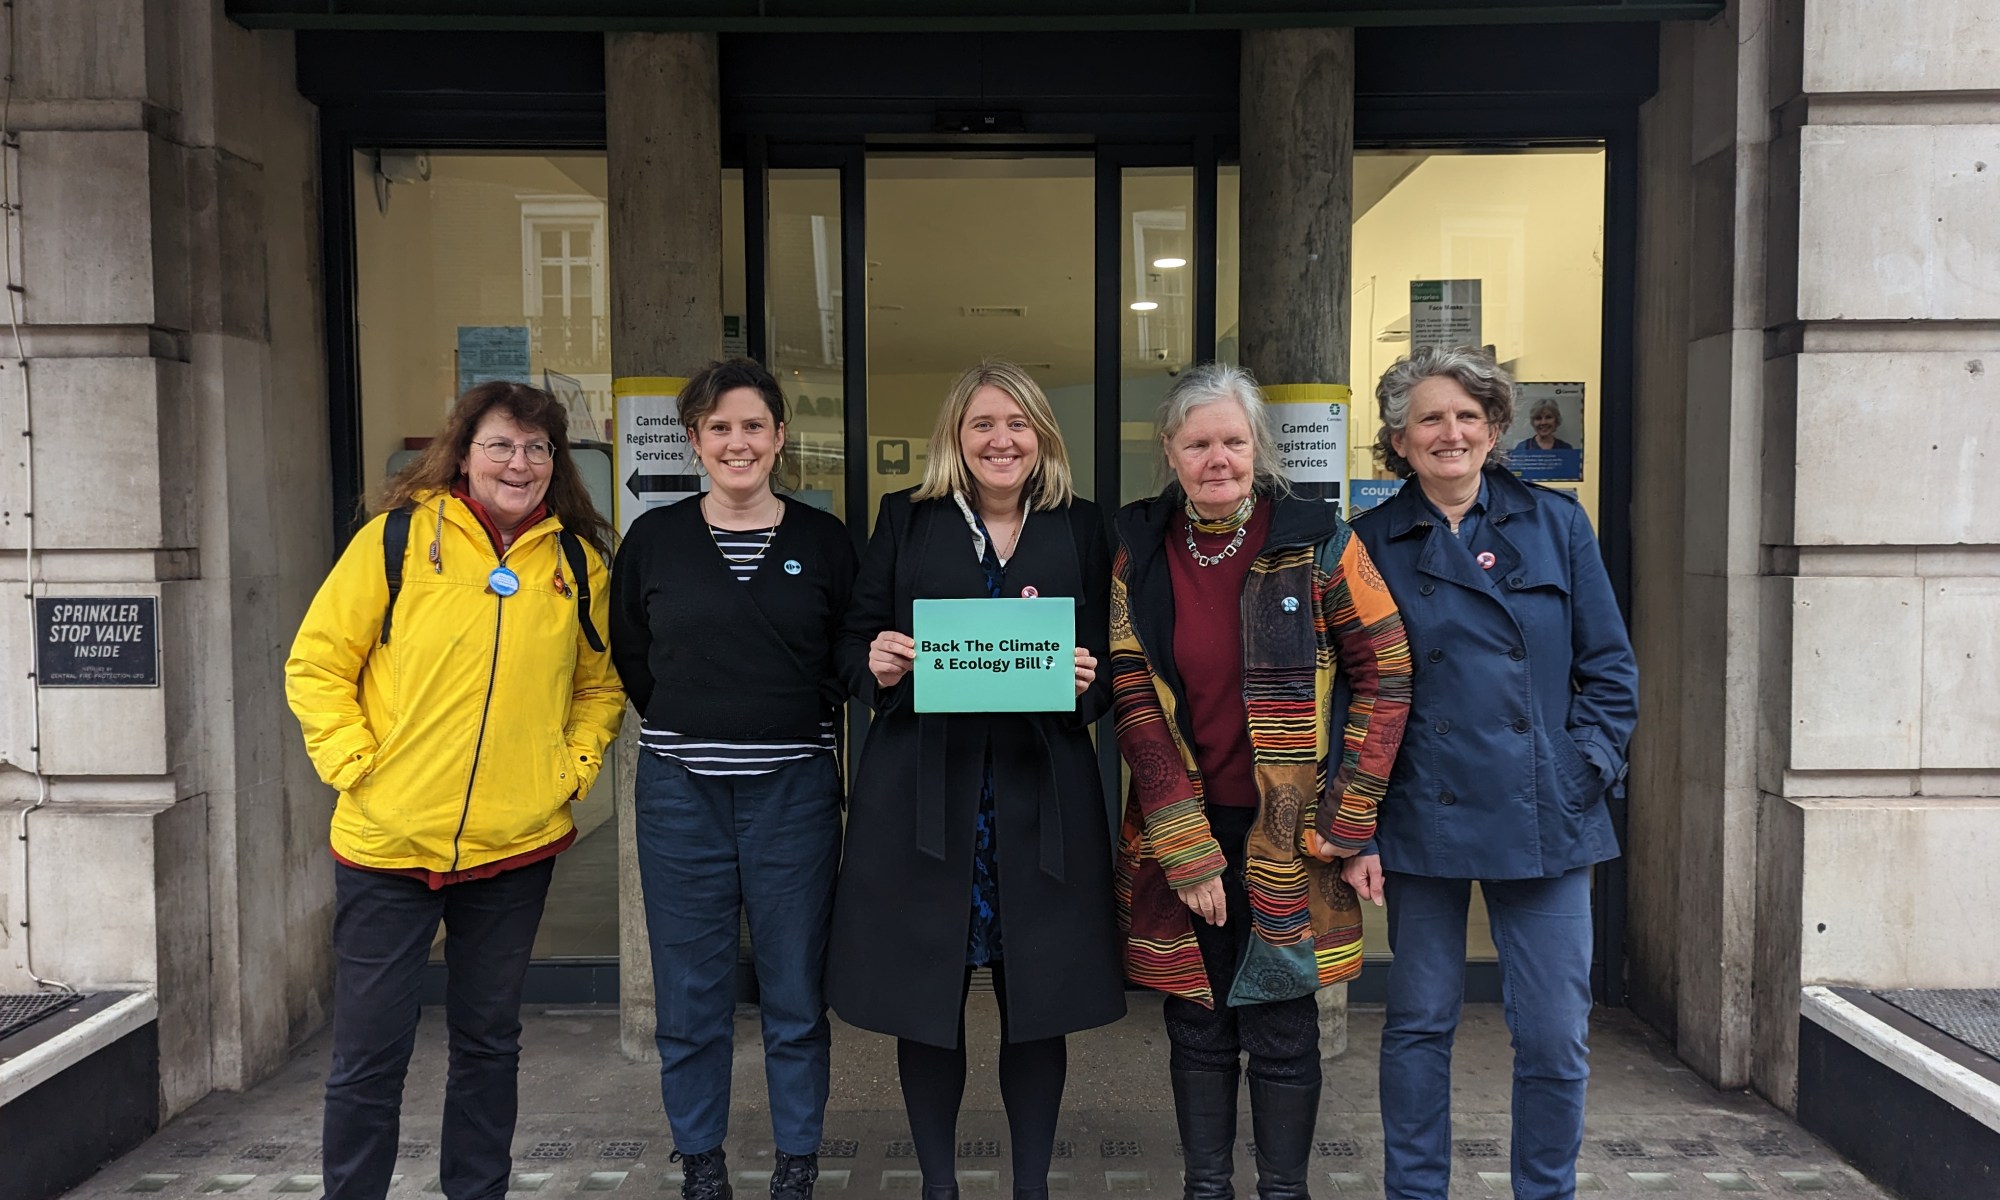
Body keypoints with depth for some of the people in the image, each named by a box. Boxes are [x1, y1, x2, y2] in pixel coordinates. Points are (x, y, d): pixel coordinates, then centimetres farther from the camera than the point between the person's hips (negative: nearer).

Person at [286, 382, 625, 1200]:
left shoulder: (578, 560, 5)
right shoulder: (398, 535, -4)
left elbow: (602, 682, 15)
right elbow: (316, 665, -1)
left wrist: (576, 766, 1)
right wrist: (355, 766, -9)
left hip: (516, 847, 3)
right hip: (388, 842, -2)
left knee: (489, 1039, 16)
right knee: (369, 1050, 6)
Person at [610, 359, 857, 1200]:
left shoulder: (824, 540, 2)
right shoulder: (652, 540, 3)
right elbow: (630, 661, 11)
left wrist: (795, 727, 0)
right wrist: (695, 726, 7)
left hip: (795, 790, 0)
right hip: (681, 791, 1)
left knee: (795, 991, 8)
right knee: (689, 995, 9)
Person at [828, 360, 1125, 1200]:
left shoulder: (1081, 528, 8)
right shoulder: (906, 519, 7)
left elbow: (1112, 659, 9)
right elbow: (853, 643, 6)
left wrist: (1090, 681, -12)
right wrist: (876, 664, -15)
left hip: (1042, 792, 1)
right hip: (921, 790, 0)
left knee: (1039, 1000, 7)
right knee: (924, 997, 7)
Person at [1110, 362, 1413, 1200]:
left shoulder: (1314, 539, -5)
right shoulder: (1140, 550, 0)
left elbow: (1384, 669, -4)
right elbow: (1133, 699, -4)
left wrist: (1347, 814, -9)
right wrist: (1187, 847, -10)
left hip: (1289, 833, -2)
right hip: (1178, 832, 2)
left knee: (1282, 1030, 8)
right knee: (1196, 1026, 13)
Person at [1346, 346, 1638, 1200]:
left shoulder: (1556, 525, 5)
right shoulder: (1373, 543, 3)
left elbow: (1609, 670, 7)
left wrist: (1584, 774, -5)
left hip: (1543, 818, 1)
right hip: (1421, 822, 0)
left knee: (1554, 1036, 4)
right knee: (1418, 1025, 10)